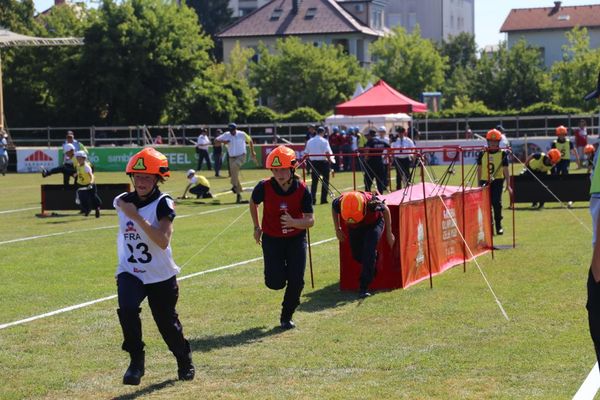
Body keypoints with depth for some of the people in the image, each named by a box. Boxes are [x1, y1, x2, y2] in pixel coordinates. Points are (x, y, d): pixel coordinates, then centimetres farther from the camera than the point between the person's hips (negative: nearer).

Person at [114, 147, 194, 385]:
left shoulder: (163, 204, -15)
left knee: (167, 322, 9)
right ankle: (136, 360, -9)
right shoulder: (122, 202, -1)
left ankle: (185, 360, 37)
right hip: (130, 272, 2)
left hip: (161, 276, -2)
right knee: (127, 309, -26)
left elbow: (162, 241, -30)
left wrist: (137, 216, -31)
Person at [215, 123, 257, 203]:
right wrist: (223, 141, -24)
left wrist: (252, 152, 11)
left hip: (241, 156, -4)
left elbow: (250, 141, 8)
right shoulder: (226, 135, -2)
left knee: (234, 165, -34)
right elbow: (216, 140, -4)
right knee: (234, 175, 4)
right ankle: (238, 194, 15)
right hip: (232, 158, 4)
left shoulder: (242, 134, -7)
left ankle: (235, 185, -34)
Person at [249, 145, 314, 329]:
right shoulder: (264, 188, -19)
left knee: (296, 281, -7)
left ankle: (287, 316, 17)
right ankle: (279, 271, 31)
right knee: (275, 283, -8)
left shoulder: (302, 190, -19)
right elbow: (253, 203, 5)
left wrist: (294, 222, -38)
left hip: (296, 238, 0)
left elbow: (310, 220, -18)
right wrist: (257, 227, 9)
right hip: (272, 239, 0)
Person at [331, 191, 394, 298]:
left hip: (374, 224, -4)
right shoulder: (339, 203, -34)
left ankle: (364, 287, -17)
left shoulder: (371, 203, -41)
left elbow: (385, 210, -17)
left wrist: (389, 233, -9)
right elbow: (333, 208, -5)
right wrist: (337, 230, -1)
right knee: (356, 254, 1)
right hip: (355, 228, 4)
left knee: (369, 252, -21)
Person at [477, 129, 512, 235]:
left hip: (497, 181, -2)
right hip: (485, 181, 2)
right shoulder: (482, 153, 7)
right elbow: (479, 169, 13)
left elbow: (505, 170, 2)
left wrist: (508, 184, -1)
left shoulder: (503, 153, 2)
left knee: (497, 202, -11)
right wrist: (479, 184, 12)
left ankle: (498, 226, 0)